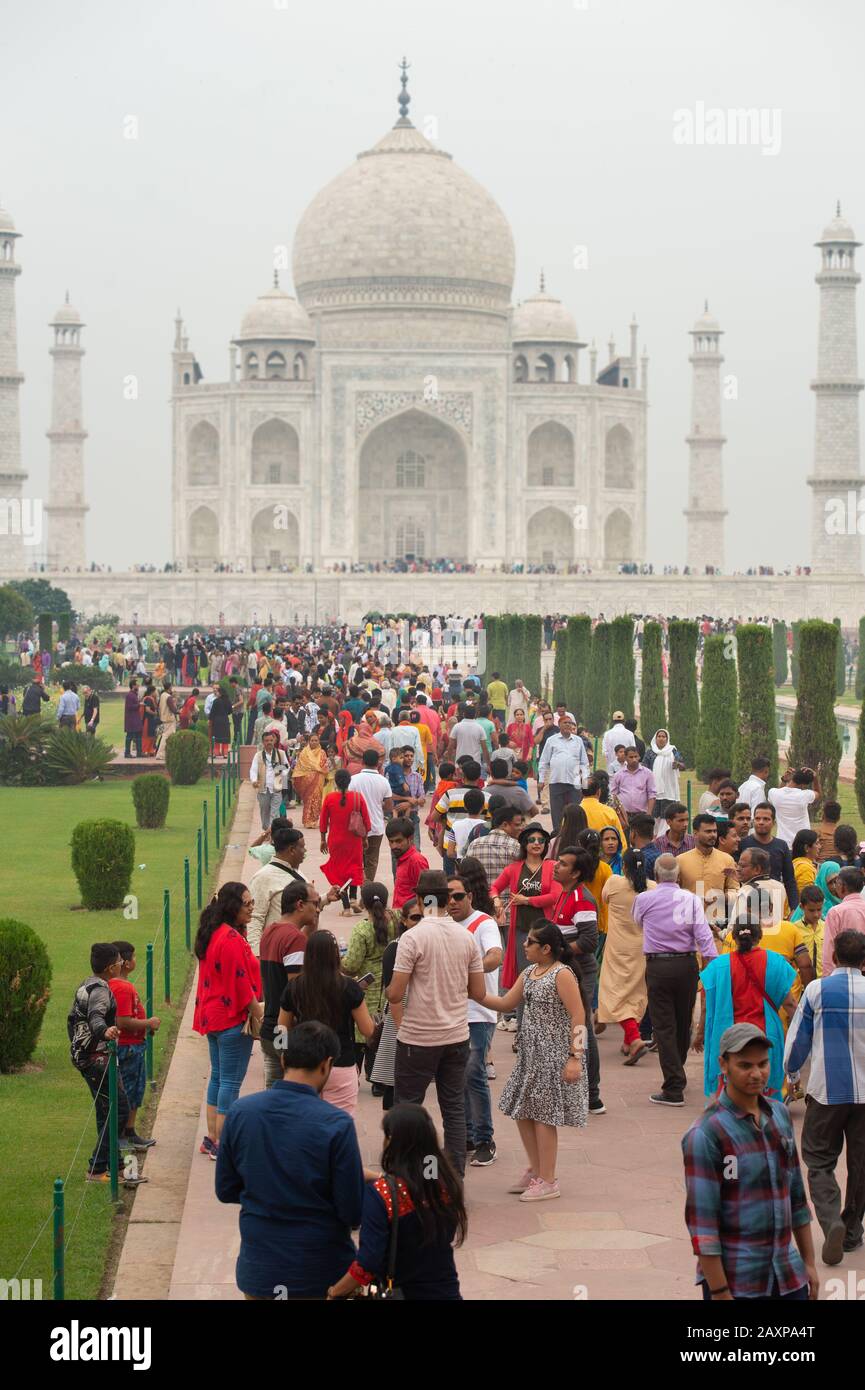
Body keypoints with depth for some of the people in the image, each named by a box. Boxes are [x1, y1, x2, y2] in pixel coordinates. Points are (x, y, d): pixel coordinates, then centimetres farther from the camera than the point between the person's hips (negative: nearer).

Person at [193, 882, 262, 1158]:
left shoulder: (211, 934, 9)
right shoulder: (232, 939, -21)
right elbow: (241, 984, -20)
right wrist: (259, 1014, -11)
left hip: (212, 1017, 10)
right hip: (232, 1019, -10)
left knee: (218, 1076, 17)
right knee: (231, 1081, -3)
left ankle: (212, 1139, 23)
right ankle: (223, 1144, -1)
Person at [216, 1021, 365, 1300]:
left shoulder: (239, 1112, -7)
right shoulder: (337, 1125, -19)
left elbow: (226, 1191, 3)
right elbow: (353, 1214, -15)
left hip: (257, 1269, 3)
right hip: (321, 1276, -3)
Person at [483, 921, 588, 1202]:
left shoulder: (562, 974, -16)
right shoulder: (529, 973, 10)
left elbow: (578, 1017, -17)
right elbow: (506, 1004, 16)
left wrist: (574, 1057, -21)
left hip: (554, 1054, -9)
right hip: (531, 1052, 9)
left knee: (543, 1115, -2)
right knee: (522, 1112, 12)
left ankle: (548, 1181, 8)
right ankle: (535, 1171, 27)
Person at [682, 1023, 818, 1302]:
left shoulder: (779, 1115, 8)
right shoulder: (706, 1134, -13)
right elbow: (701, 1221, -15)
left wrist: (809, 1263, 16)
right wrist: (720, 1293, -16)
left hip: (788, 1276, 6)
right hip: (736, 1283, -6)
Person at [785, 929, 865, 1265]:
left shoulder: (817, 990, -7)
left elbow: (797, 1038, 0)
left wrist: (791, 1071, 18)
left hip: (826, 1089, -2)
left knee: (820, 1161, 5)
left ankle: (832, 1221, -18)